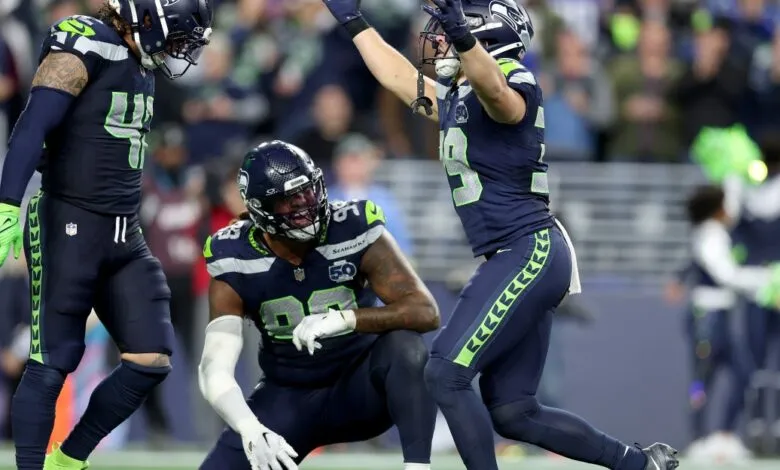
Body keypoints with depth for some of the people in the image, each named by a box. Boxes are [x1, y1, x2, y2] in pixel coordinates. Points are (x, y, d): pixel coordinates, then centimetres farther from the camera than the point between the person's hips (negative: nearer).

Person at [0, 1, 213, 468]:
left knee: (151, 361, 3)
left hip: (125, 236, 8)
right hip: (69, 227, -8)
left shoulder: (142, 65, 13)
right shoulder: (86, 48, -13)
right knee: (53, 364, -5)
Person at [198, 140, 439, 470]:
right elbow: (215, 368, -21)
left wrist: (343, 319, -41)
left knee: (405, 346, -34)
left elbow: (426, 312, -27)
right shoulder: (235, 263, -14)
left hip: (360, 387, -2)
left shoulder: (354, 232, -18)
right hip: (288, 397, 2)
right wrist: (251, 431, -40)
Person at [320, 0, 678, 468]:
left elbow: (495, 91, -36)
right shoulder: (454, 100, 17)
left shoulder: (514, 82, -11)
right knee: (512, 413, 8)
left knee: (446, 374, -13)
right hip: (516, 260, 10)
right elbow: (400, 79, 34)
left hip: (529, 254, -10)